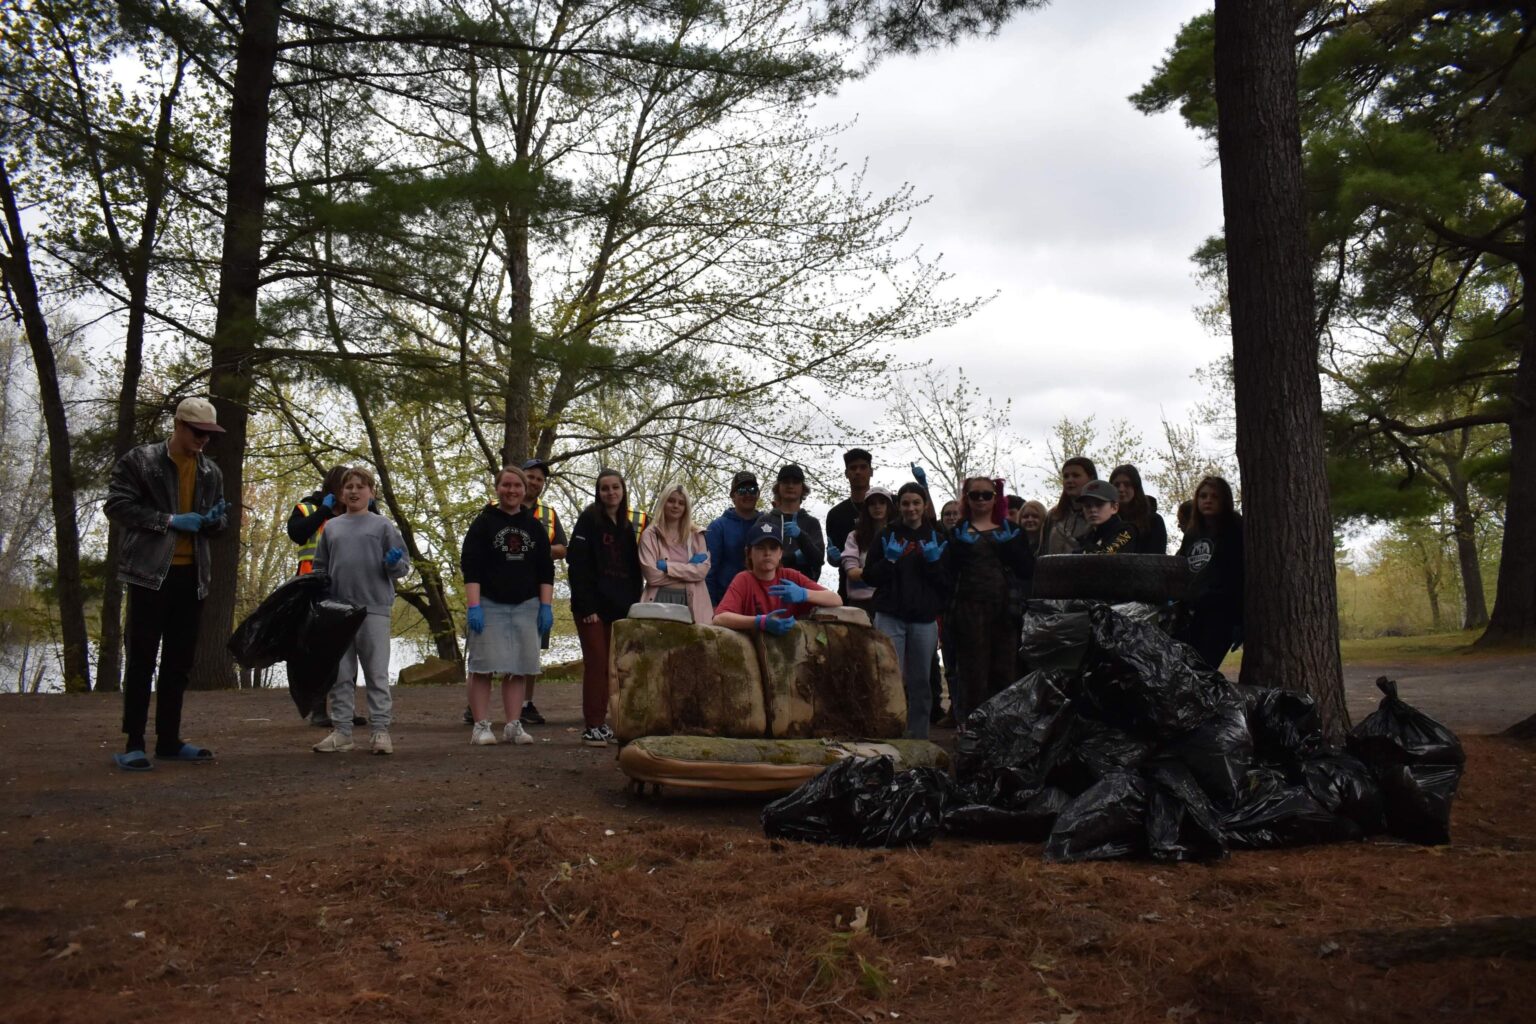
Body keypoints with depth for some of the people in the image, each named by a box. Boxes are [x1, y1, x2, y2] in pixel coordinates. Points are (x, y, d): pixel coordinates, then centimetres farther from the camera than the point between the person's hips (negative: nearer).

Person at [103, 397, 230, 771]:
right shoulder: (138, 461, -3)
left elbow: (219, 520, 20)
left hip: (192, 574, 5)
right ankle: (133, 743, 2)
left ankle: (169, 740, 15)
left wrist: (214, 520, -4)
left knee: (179, 661, 8)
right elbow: (117, 506, -10)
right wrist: (170, 521, -16)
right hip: (150, 571, -5)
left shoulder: (211, 472, 12)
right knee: (142, 658, -3)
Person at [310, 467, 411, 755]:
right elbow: (320, 568, 19)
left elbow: (403, 567, 4)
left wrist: (395, 563, -17)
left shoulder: (383, 525, 4)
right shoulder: (331, 527, 13)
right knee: (340, 675, 8)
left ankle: (380, 730, 4)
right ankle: (341, 730, 14)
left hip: (374, 608, -3)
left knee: (377, 673, 0)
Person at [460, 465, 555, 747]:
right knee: (483, 666, -5)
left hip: (525, 606, 3)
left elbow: (546, 570, 14)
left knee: (518, 668, 2)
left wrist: (546, 606, 4)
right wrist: (473, 606, -13)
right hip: (489, 604, -3)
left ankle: (513, 726, 7)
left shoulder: (535, 527, 14)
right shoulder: (483, 523, 3)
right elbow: (470, 567, -4)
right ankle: (481, 726, -1)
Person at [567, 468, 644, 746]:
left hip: (618, 606, 5)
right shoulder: (589, 520, -3)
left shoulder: (627, 526, 14)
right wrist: (586, 606, -17)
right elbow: (577, 564, -11)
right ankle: (592, 726, -2)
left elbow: (633, 570, 16)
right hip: (593, 605, -5)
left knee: (609, 664, 6)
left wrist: (633, 604, 5)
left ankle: (601, 722, 12)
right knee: (596, 661, -7)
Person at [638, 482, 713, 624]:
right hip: (661, 601, -2)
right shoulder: (650, 535, 5)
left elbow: (703, 569, -1)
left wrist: (667, 566, -9)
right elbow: (652, 575, -7)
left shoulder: (696, 535, 14)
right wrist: (689, 569, -6)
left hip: (691, 602, 2)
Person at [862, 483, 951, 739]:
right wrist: (889, 560, -12)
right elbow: (870, 576, 3)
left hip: (925, 619, 2)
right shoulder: (886, 536, 6)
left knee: (920, 682, 7)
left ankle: (918, 738, 16)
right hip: (891, 617, -2)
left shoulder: (937, 540, 11)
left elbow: (947, 582, 6)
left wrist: (933, 561, -10)